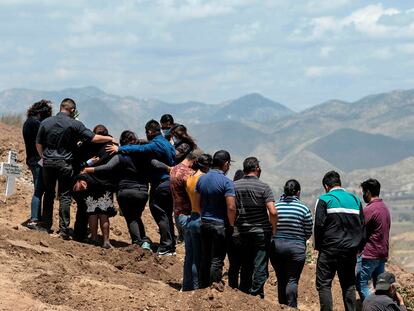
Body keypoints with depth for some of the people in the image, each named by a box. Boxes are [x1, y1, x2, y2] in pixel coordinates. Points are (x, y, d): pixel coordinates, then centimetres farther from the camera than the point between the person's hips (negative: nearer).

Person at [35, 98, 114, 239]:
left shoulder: (46, 122, 3)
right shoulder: (74, 124, -8)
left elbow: (38, 144, 8)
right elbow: (93, 138, -9)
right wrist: (109, 139, 6)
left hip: (48, 163, 3)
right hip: (65, 164, -3)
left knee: (49, 194, 16)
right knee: (65, 196, 1)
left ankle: (46, 225, 20)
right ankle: (64, 229, -3)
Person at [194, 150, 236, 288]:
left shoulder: (202, 179, 5)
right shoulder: (226, 182, -14)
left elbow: (197, 203, 11)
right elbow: (231, 207, -18)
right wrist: (231, 226, -7)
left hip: (204, 223, 6)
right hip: (220, 225, -6)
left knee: (205, 258, 13)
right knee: (217, 260, -1)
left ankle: (204, 287, 18)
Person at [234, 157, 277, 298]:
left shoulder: (234, 186, 1)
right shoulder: (263, 187, -10)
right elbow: (273, 212, -17)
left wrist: (233, 226, 13)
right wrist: (273, 229, -2)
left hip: (242, 232, 4)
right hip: (261, 232, -4)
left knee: (245, 266, 14)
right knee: (260, 267, 0)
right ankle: (256, 296, -3)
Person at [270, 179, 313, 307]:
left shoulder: (276, 206, 0)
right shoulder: (304, 209, -6)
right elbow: (308, 232, 0)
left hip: (276, 245, 3)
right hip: (296, 247, -2)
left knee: (281, 279, 12)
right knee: (292, 280, 1)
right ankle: (292, 306, -7)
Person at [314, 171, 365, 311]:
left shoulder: (324, 200, -5)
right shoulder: (355, 200, 11)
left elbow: (319, 225, -9)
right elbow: (362, 226, 12)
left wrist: (318, 246, 1)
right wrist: (359, 246, 17)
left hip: (330, 249, -5)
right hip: (350, 250, 5)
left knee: (323, 284, -1)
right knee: (348, 286, 12)